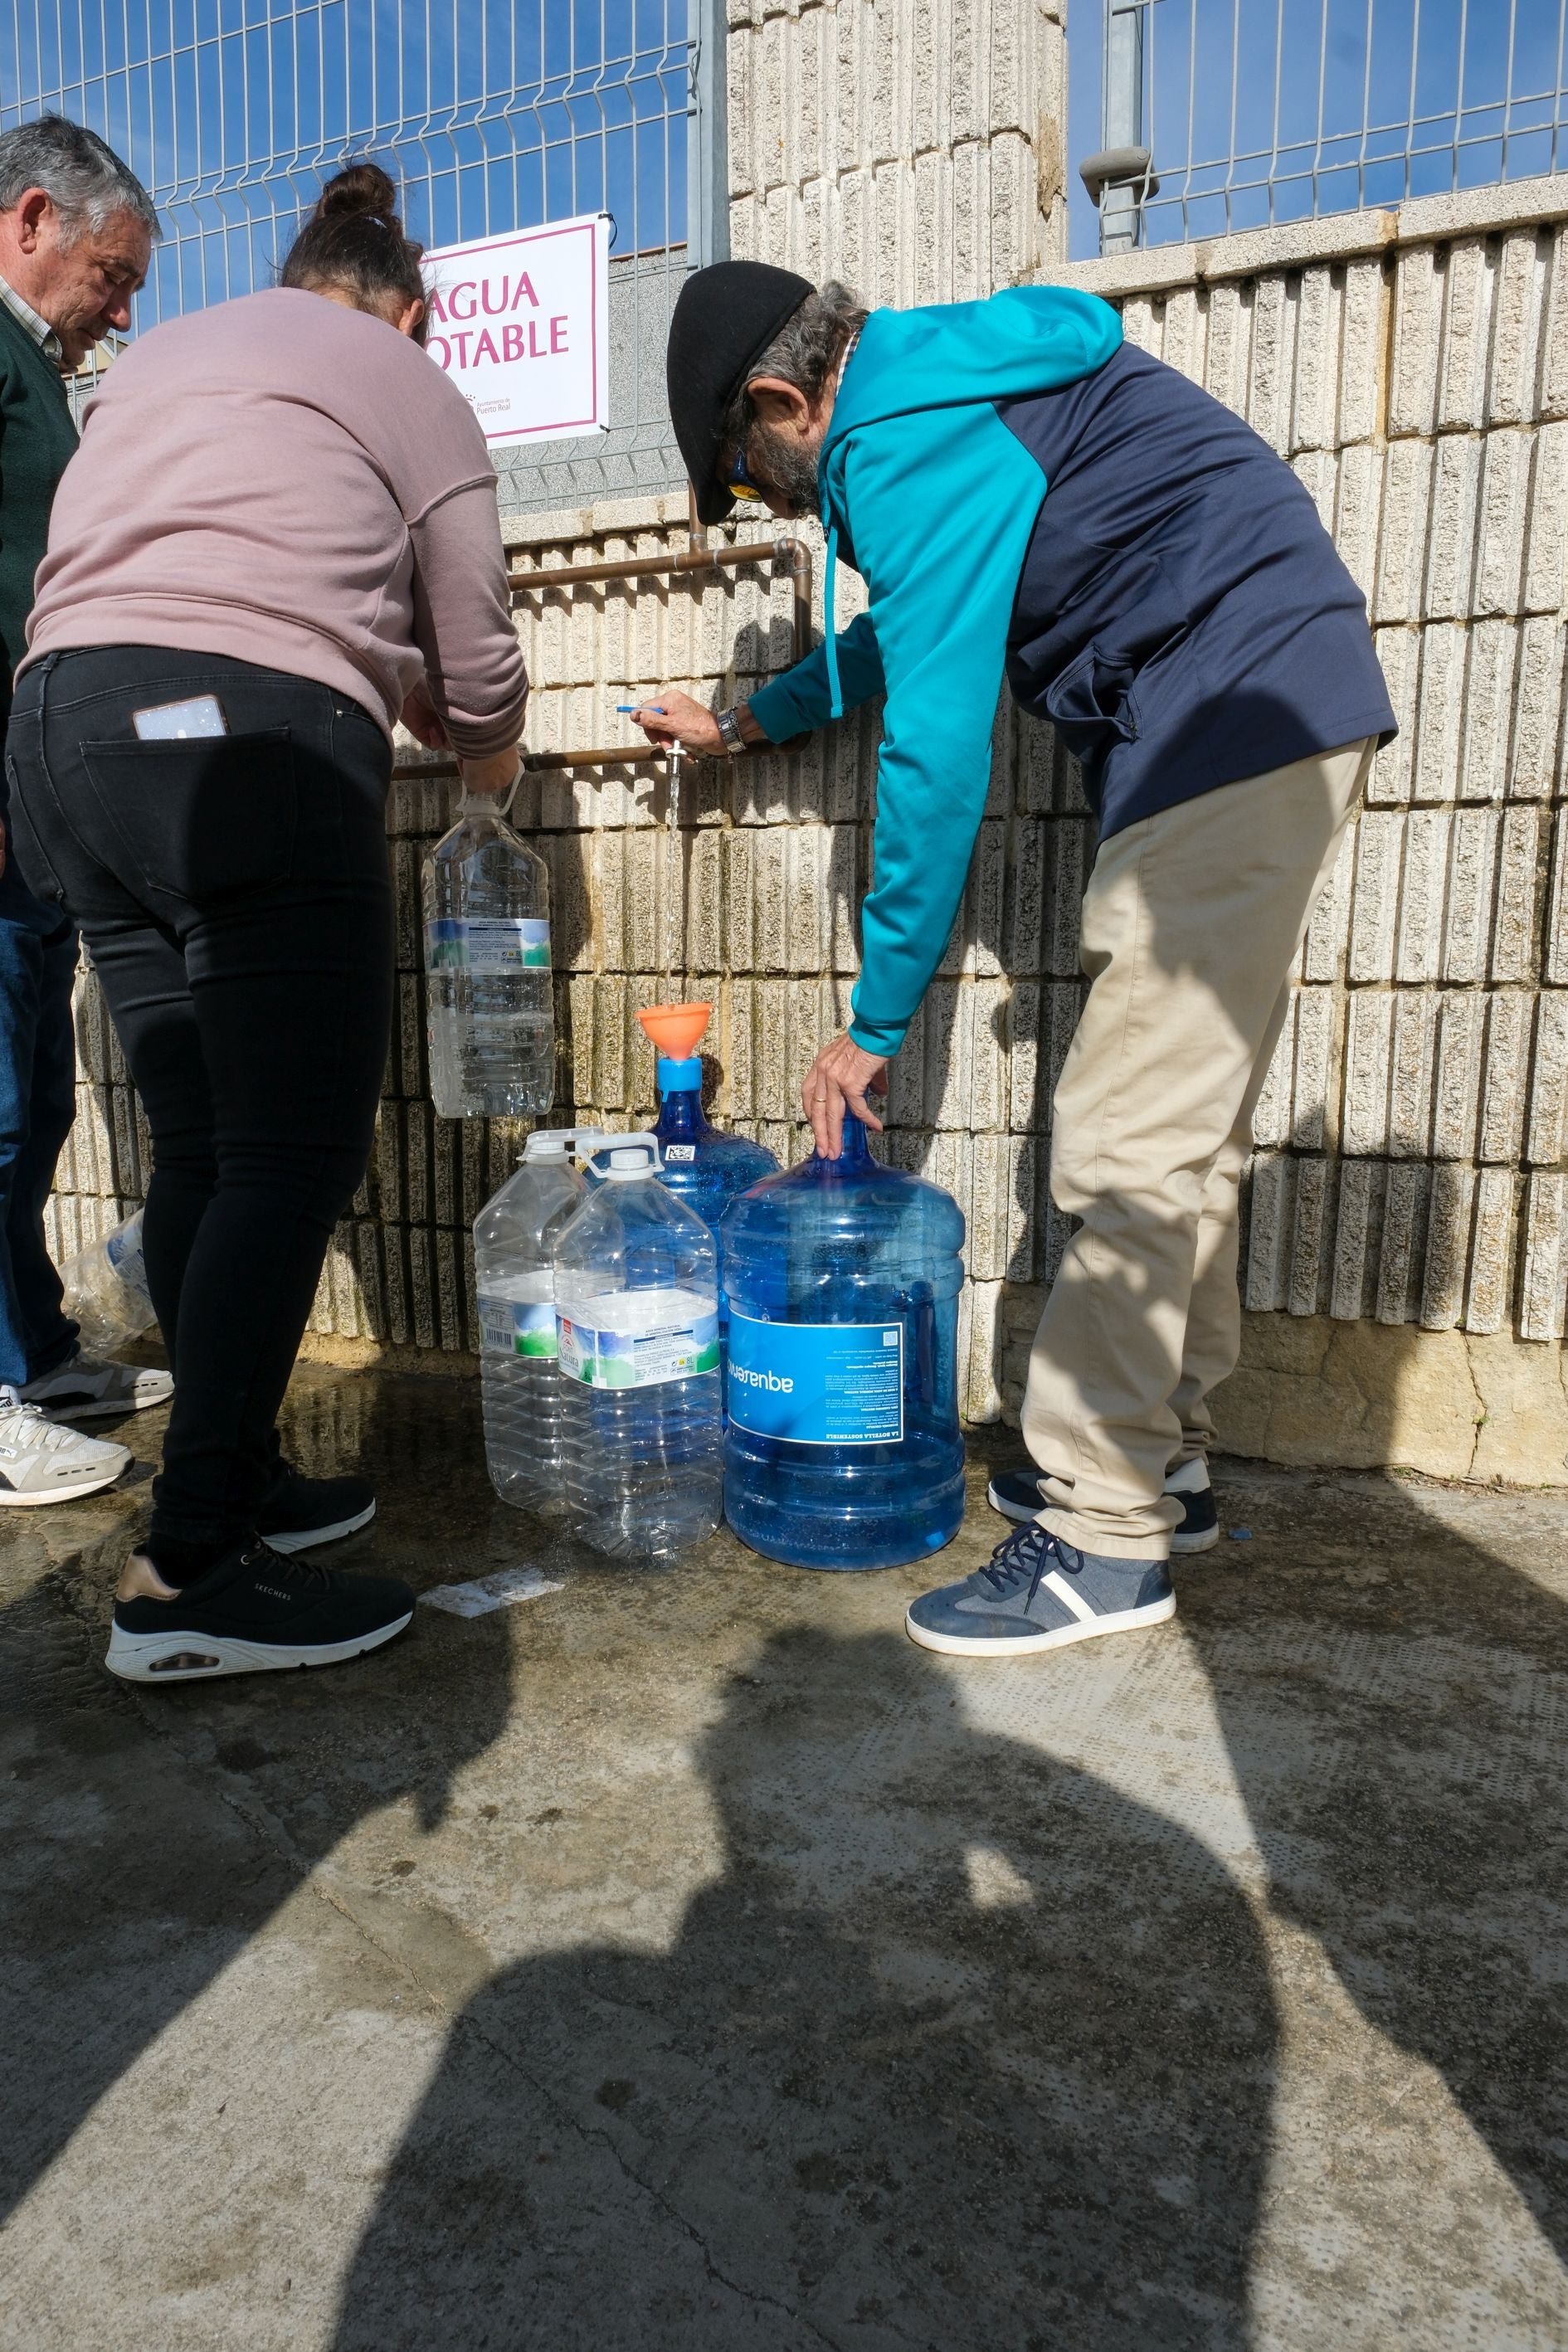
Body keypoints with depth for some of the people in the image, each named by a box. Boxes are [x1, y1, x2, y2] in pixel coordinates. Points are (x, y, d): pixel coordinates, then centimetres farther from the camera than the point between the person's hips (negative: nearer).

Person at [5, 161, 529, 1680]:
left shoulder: (150, 359, 31)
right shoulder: (415, 389, 14)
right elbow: (472, 659, 12)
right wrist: (488, 754, 33)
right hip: (255, 735, -7)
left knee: (198, 1144, 9)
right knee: (295, 1152, -9)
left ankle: (234, 1481, 15)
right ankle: (188, 1570, -12)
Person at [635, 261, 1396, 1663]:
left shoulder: (908, 452, -12)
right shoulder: (946, 395, 22)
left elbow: (936, 753, -17)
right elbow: (911, 625, 37)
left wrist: (876, 1026, -11)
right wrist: (750, 723, 40)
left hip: (1229, 726, -11)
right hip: (1282, 714, 11)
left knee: (1133, 1148, -11)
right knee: (1186, 1127, 11)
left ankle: (1104, 1542, -3)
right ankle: (1160, 1458, 21)